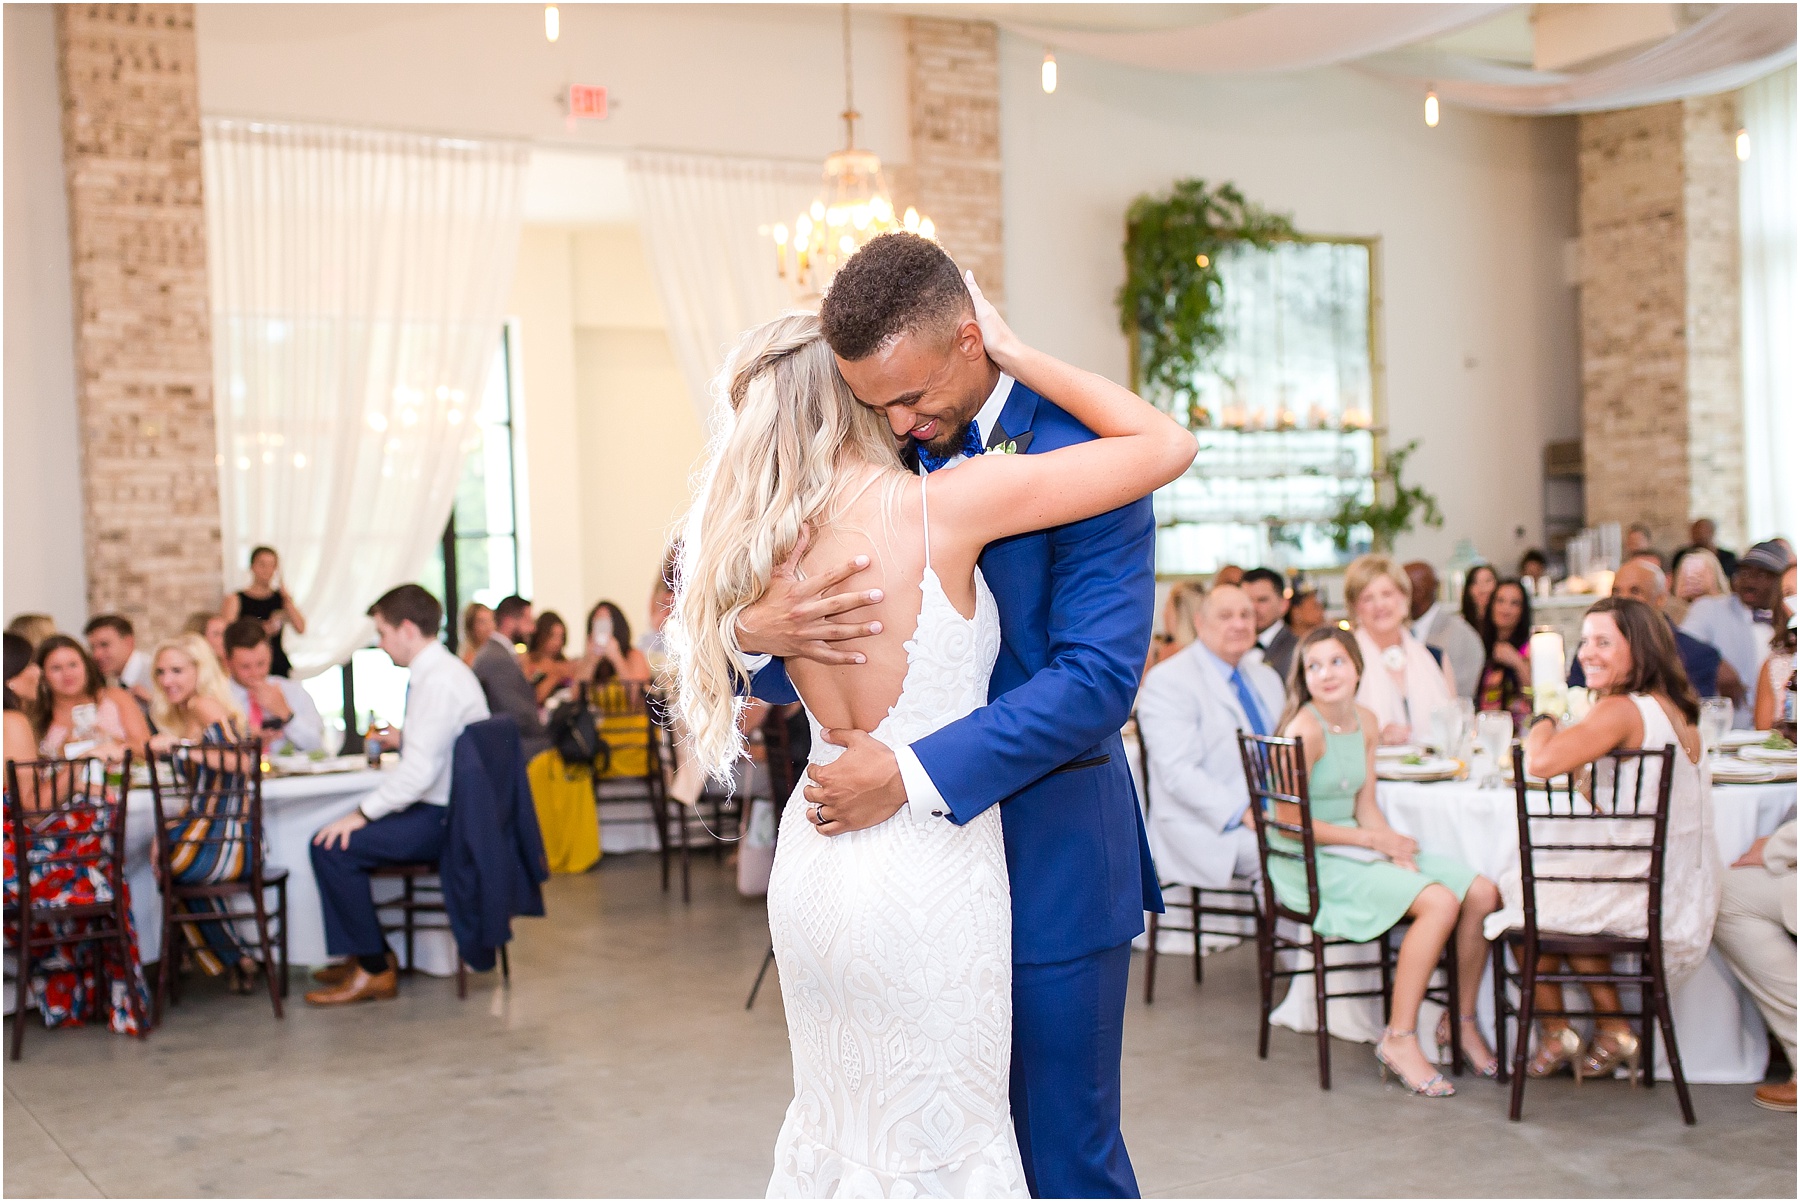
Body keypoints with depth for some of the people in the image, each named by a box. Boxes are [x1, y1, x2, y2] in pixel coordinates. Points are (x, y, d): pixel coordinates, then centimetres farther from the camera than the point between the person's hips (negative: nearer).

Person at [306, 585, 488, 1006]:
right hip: (447, 812, 11)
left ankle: (374, 970, -5)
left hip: (445, 821, -11)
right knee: (347, 837, 19)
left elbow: (419, 771, -26)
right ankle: (367, 953, 25)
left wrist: (363, 813, -19)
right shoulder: (445, 669, 14)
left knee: (333, 845, -15)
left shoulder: (439, 681, -20)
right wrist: (403, 740, 19)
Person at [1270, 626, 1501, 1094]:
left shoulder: (1366, 722, 7)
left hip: (1353, 844, 8)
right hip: (1310, 862, -8)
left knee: (1482, 893, -4)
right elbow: (1289, 819, -18)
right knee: (1439, 902, -25)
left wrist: (1395, 849, -11)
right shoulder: (1305, 729, -17)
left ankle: (1461, 1022, 12)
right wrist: (1372, 838, -11)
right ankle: (1399, 1040, -16)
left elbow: (1366, 806, 9)